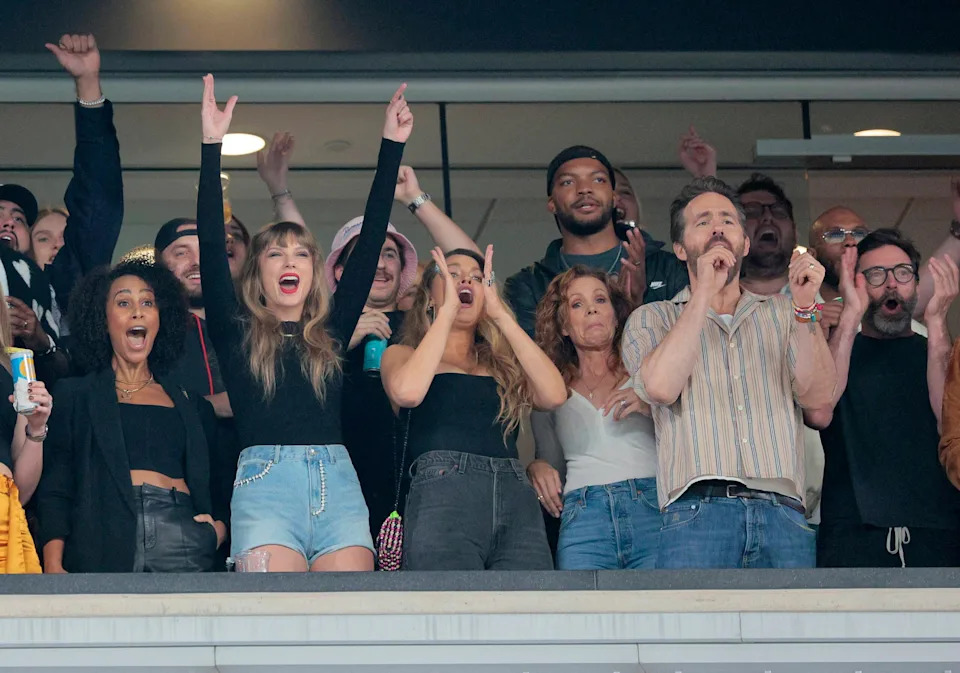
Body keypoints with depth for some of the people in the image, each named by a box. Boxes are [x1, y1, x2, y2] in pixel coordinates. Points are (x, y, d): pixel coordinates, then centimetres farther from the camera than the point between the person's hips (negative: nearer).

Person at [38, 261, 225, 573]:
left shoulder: (190, 404, 25)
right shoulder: (74, 395, 17)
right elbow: (54, 489, 6)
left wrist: (219, 525, 2)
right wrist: (53, 567, -8)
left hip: (184, 543, 2)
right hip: (104, 544, -2)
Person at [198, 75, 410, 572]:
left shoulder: (331, 333, 20)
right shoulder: (236, 334, 14)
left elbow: (370, 242, 18)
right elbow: (212, 248, 4)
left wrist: (392, 147, 15)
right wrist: (212, 147, -3)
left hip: (338, 483, 3)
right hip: (265, 481, -3)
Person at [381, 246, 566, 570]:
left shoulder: (501, 362, 27)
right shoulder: (402, 354, 18)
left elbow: (553, 394, 5)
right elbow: (407, 391, -7)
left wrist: (500, 315, 9)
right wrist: (448, 311, 3)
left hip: (517, 498, 3)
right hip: (442, 492, -3)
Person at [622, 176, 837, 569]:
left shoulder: (781, 315, 21)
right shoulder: (652, 320, 16)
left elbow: (817, 396, 5)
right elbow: (661, 387, -5)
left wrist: (805, 307, -7)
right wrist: (704, 293, -1)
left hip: (783, 513, 2)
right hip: (699, 511, -2)